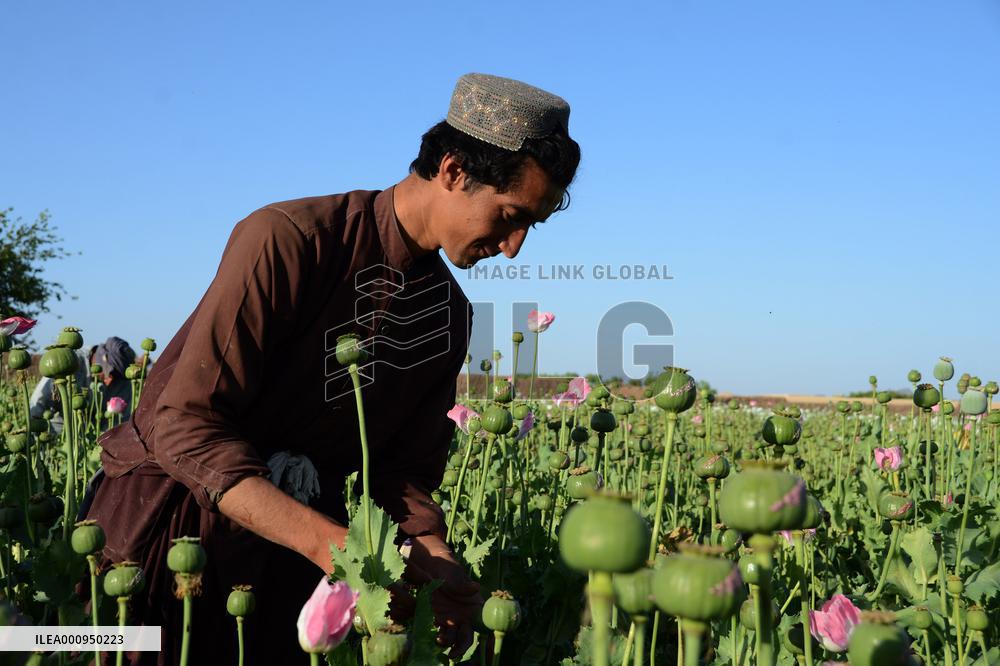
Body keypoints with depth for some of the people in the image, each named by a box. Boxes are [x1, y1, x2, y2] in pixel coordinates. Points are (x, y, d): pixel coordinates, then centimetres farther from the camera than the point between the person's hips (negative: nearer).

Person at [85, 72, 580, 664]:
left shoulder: (450, 316, 3)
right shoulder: (288, 239, -21)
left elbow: (404, 471, 4)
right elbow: (187, 427, -25)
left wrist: (435, 559, -18)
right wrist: (331, 542, -35)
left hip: (302, 531, 6)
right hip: (173, 508, -5)